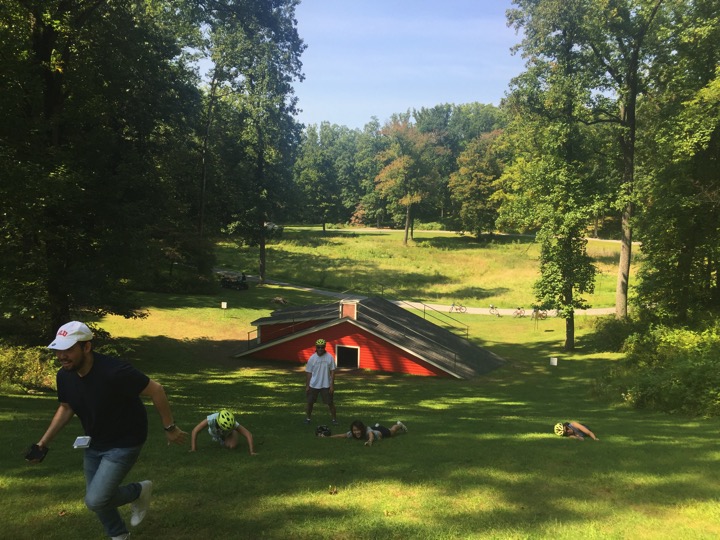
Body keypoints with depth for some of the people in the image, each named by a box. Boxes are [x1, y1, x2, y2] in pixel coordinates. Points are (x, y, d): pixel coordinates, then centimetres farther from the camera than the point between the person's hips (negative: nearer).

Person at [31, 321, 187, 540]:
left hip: (124, 443, -7)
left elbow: (156, 390, -24)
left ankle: (140, 491, 17)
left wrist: (169, 428, -16)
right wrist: (43, 442, 3)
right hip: (94, 444, 7)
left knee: (95, 500, -13)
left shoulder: (114, 371, -33)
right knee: (97, 497, 16)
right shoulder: (64, 376, -11)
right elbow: (66, 408, 10)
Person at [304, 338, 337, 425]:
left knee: (330, 403, 4)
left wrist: (332, 385, -10)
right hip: (313, 385, 1)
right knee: (310, 402, 10)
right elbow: (308, 373, 0)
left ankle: (334, 419, 17)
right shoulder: (312, 358, -6)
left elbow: (332, 371, -6)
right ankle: (308, 418, 27)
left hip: (326, 385, -1)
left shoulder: (330, 357, -9)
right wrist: (307, 386, 0)